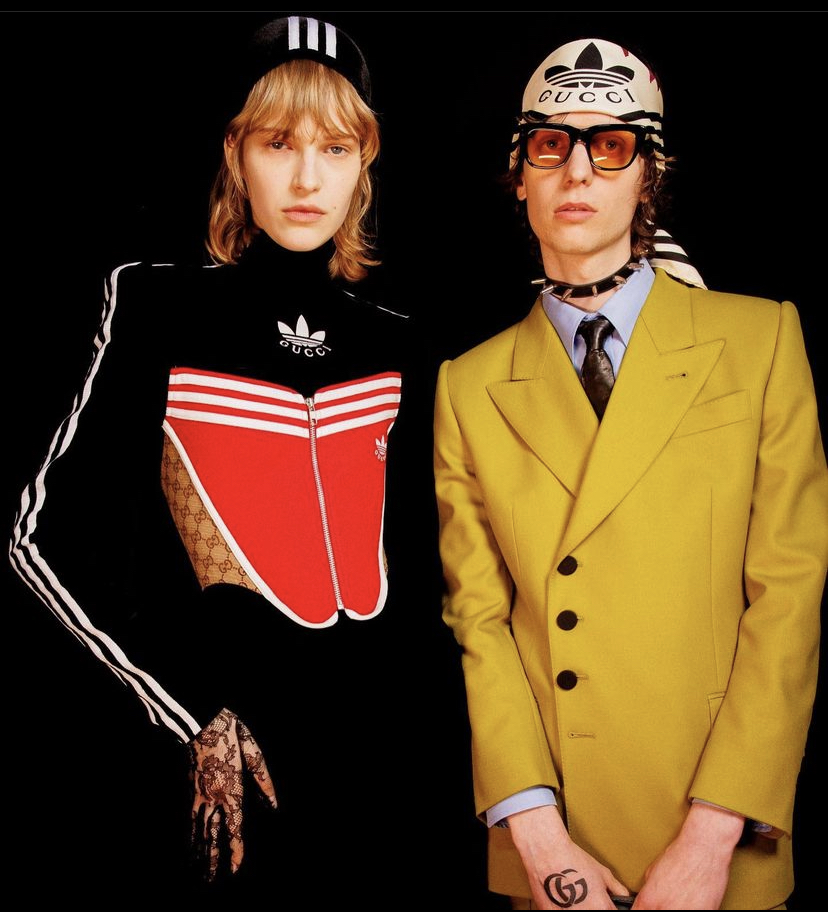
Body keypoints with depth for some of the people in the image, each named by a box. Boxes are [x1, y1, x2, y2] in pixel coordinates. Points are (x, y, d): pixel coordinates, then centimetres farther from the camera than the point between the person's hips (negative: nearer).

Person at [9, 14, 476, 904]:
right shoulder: (156, 307, -4)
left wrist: (427, 744, 4)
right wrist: (200, 719, -8)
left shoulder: (392, 346, 6)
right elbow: (46, 536, -6)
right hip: (216, 777, -3)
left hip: (382, 765, 3)